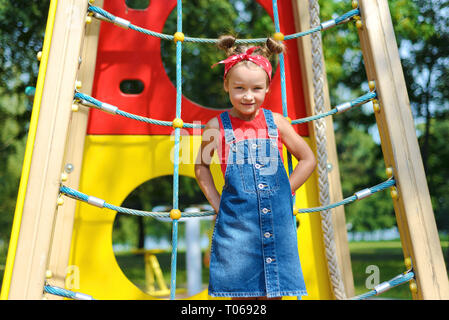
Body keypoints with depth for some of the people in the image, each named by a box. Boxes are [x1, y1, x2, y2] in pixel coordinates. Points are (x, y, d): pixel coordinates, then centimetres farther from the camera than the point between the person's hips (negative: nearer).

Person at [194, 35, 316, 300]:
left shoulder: (276, 122, 1)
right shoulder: (217, 126, -2)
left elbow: (308, 159, 11)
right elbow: (202, 166, 13)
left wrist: (284, 192, 3)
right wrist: (216, 203, 4)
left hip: (277, 219, 2)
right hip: (236, 221, -1)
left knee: (273, 292, 12)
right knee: (240, 292, 9)